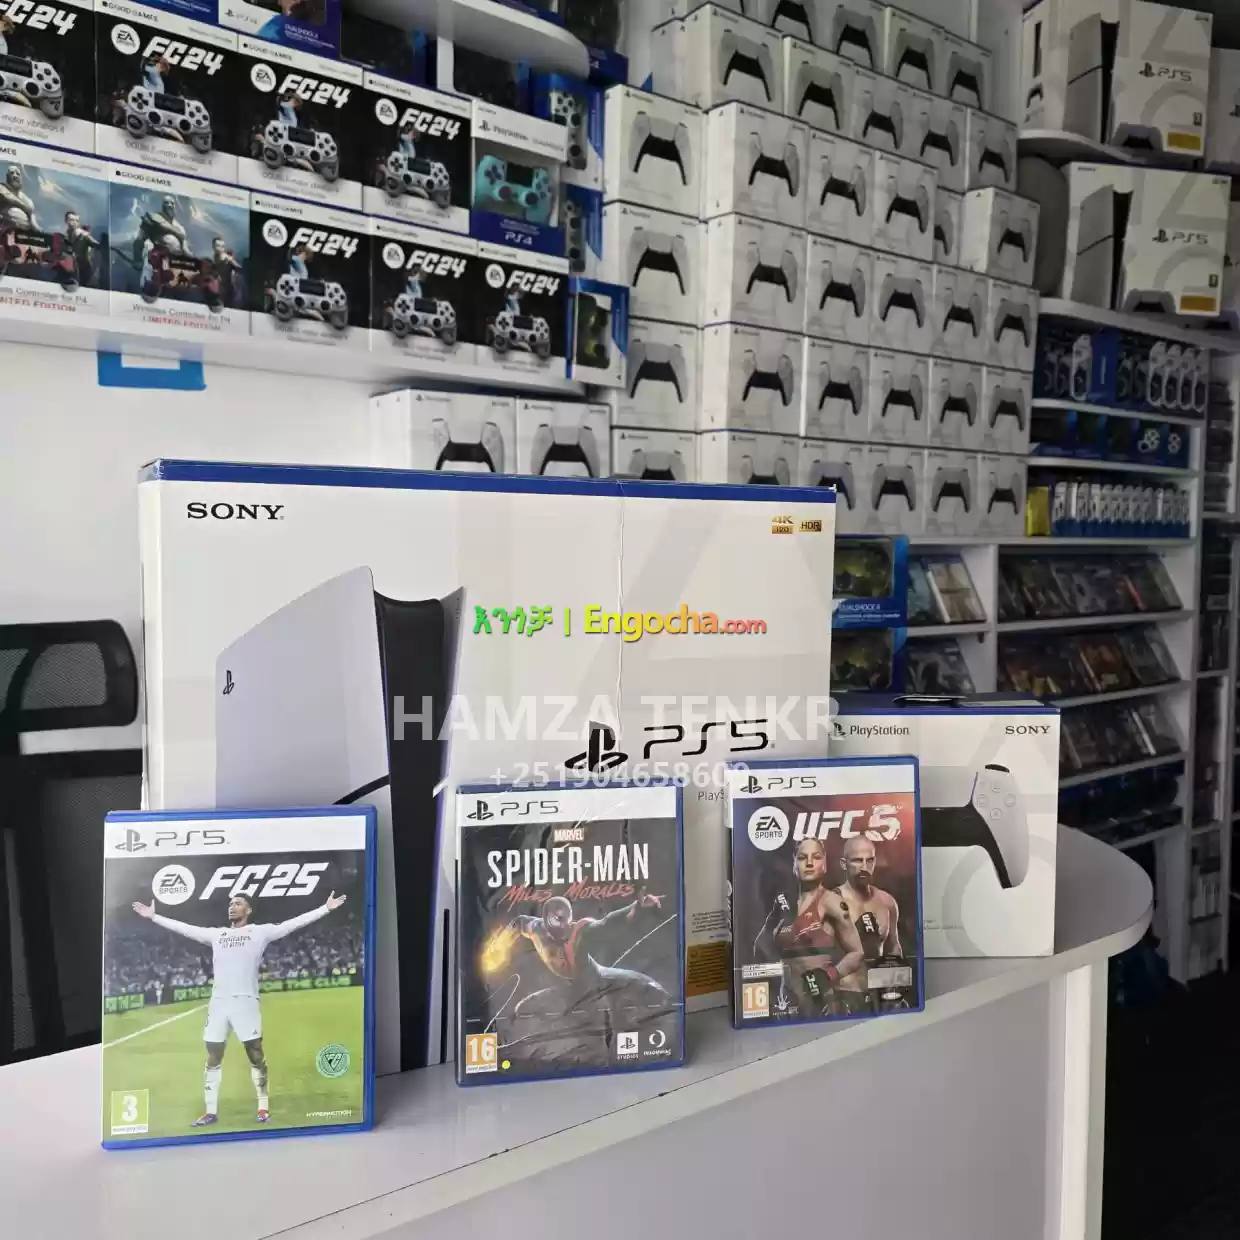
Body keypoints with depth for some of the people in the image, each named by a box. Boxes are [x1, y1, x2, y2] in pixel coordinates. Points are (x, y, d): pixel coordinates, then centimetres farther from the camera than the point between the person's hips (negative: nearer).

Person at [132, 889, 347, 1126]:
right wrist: (154, 916, 22)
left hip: (246, 1002, -4)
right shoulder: (215, 933, 14)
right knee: (213, 1058, 10)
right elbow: (184, 927, 21)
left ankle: (263, 1107, 14)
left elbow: (294, 923, -5)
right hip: (218, 1003, 4)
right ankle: (210, 1111, 21)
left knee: (256, 1056, 2)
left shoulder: (260, 932, 2)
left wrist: (326, 908, -12)